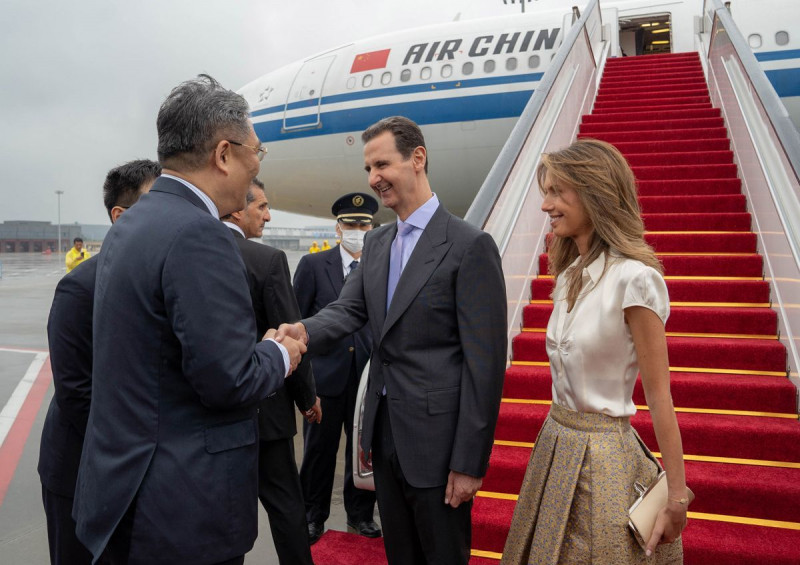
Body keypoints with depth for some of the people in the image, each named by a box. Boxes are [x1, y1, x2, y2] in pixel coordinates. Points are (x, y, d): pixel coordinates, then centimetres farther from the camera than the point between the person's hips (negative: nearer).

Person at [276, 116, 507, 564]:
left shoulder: (470, 245, -14)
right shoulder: (376, 243, 10)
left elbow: (485, 362, -16)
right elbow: (348, 310, 0)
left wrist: (470, 461, -16)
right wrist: (304, 331, -23)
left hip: (437, 439, -6)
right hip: (385, 431, 7)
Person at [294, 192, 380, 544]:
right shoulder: (313, 265, 1)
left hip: (369, 375, 1)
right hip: (325, 374, -1)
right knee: (319, 450, 10)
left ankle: (361, 514, 30)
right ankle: (313, 516, 28)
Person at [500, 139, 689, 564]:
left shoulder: (633, 278, -19)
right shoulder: (570, 275, 5)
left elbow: (659, 398, -16)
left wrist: (676, 498, -11)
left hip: (604, 457, -7)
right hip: (555, 443, 7)